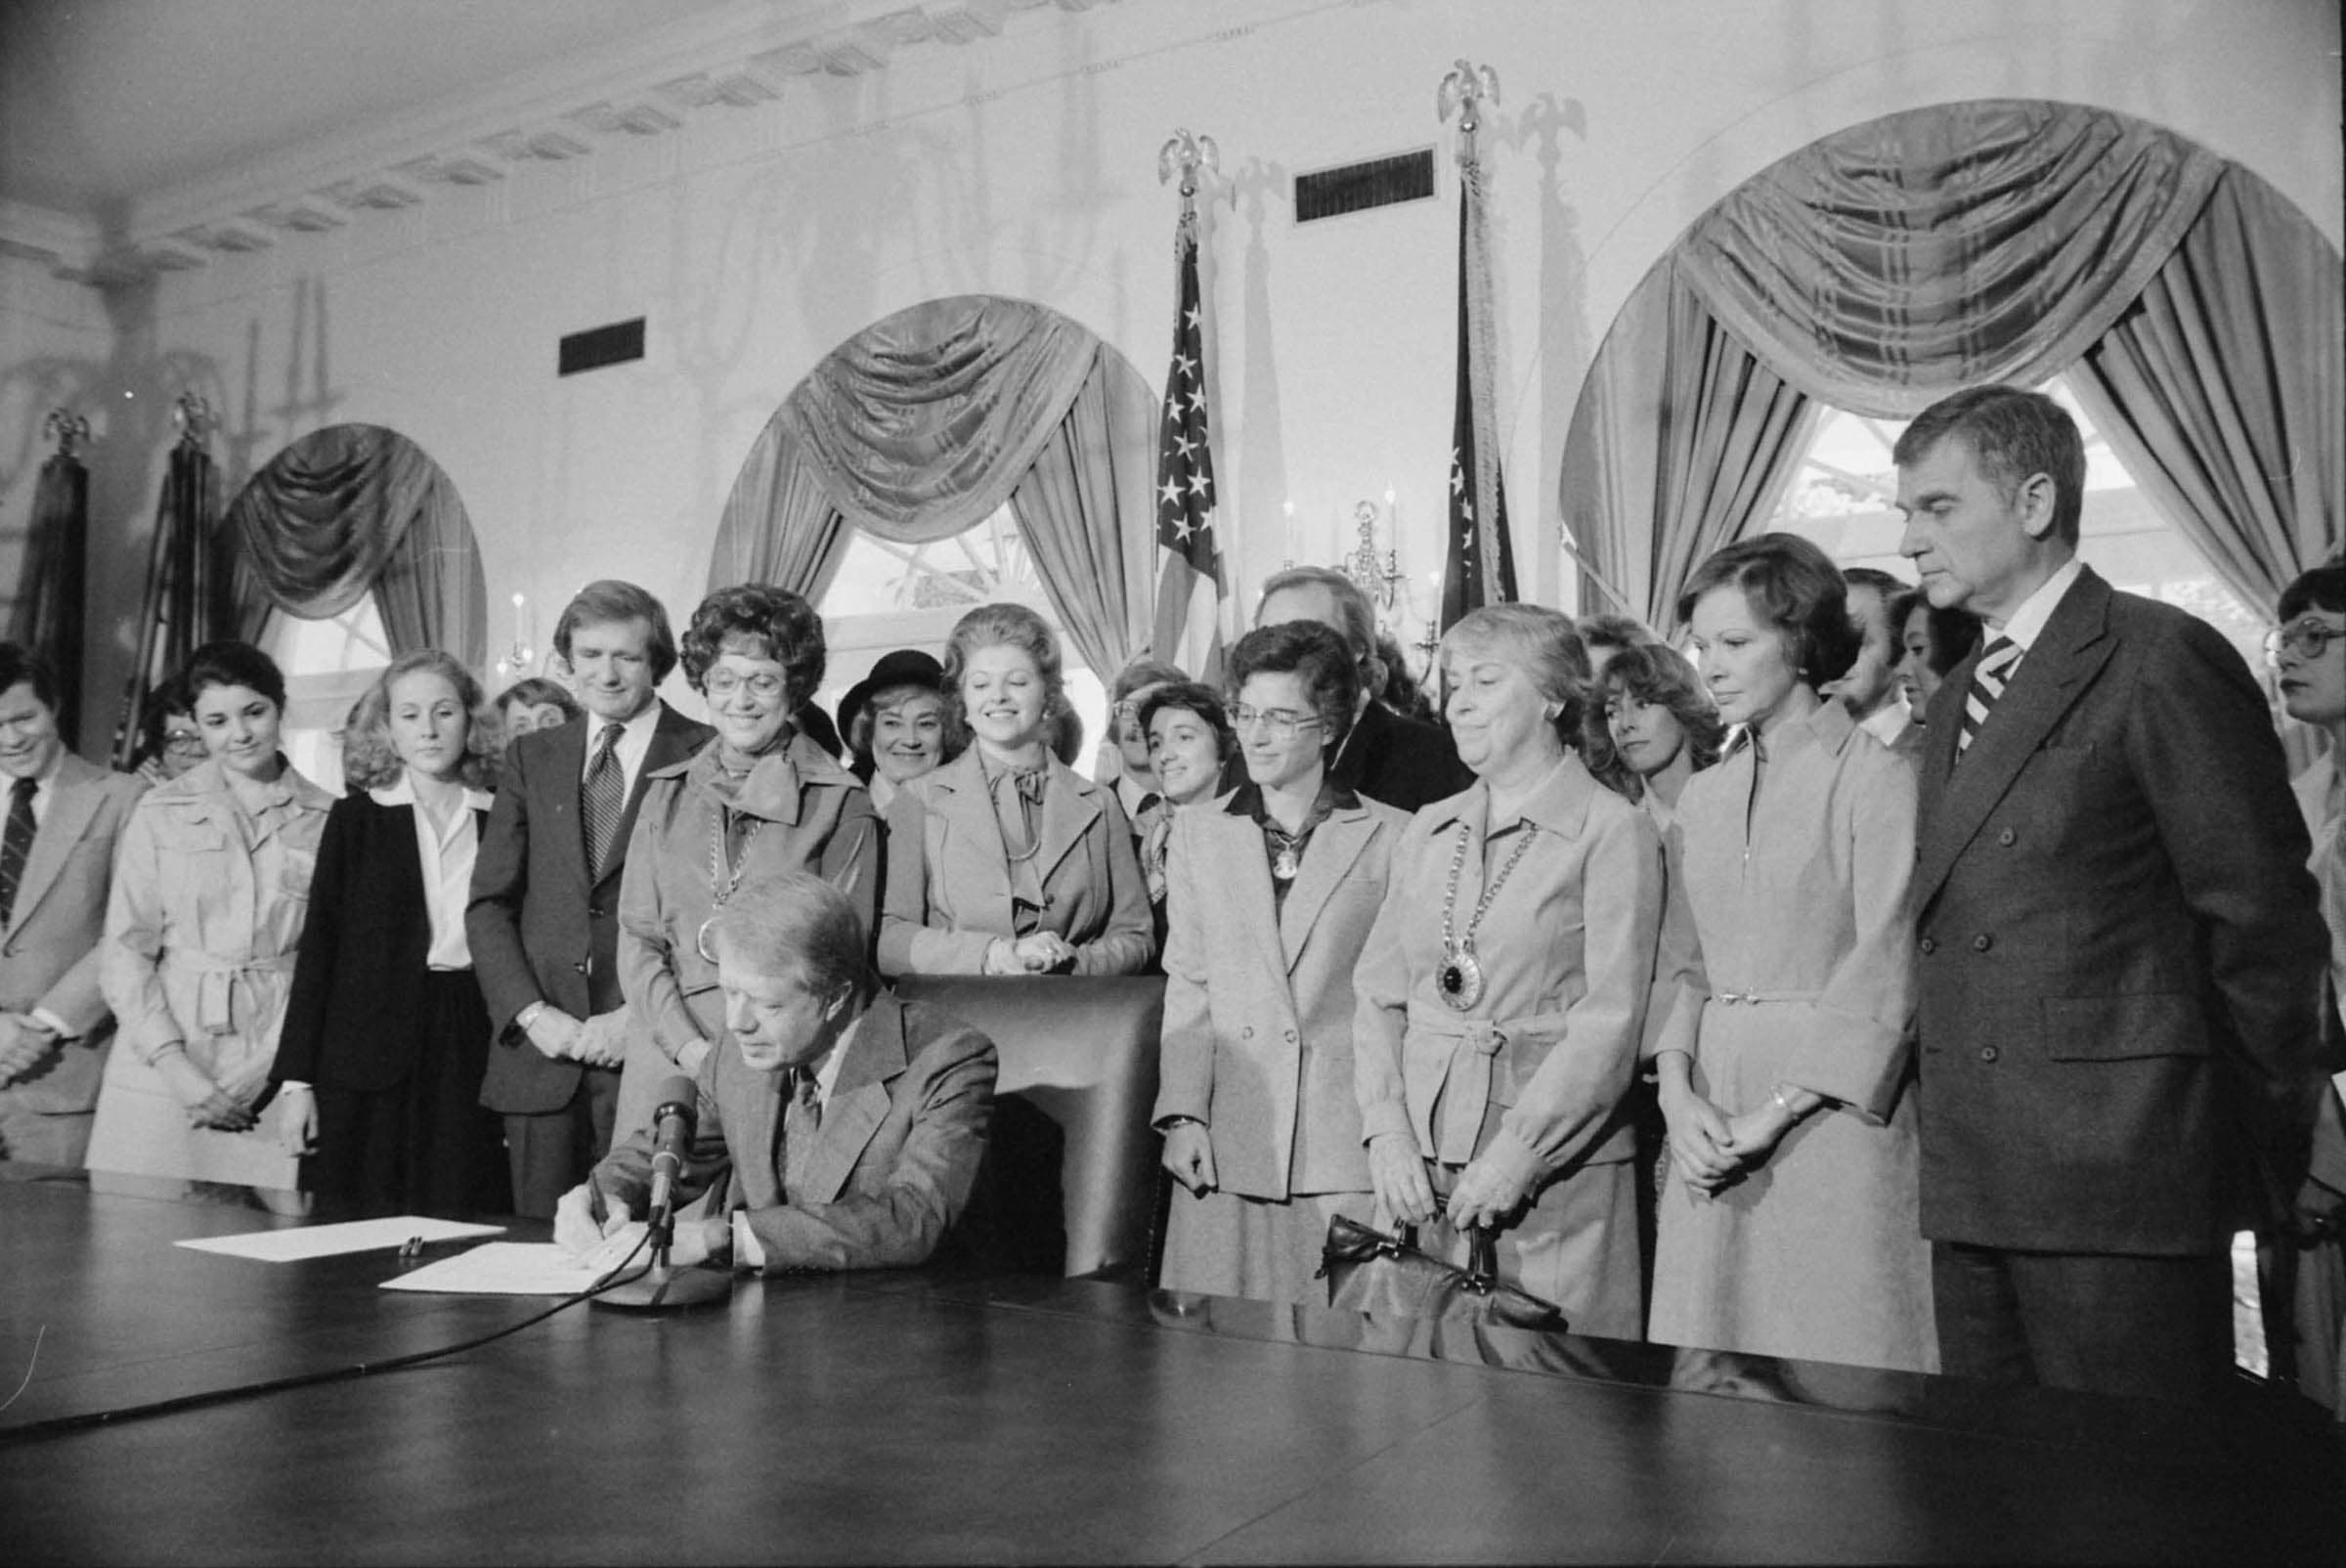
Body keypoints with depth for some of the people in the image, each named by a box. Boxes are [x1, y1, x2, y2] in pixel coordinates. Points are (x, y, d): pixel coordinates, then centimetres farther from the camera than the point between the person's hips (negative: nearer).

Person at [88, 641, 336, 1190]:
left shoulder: (325, 818, 5)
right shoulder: (159, 812, 6)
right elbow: (125, 950, 3)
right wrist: (175, 1064, -8)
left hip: (274, 1077, 0)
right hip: (162, 1063, 1)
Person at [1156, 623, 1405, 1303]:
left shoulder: (1391, 838, 1)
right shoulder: (1198, 832, 12)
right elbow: (1188, 986, 9)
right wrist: (1183, 1114, 0)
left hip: (1348, 1142, -2)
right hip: (1228, 1142, 3)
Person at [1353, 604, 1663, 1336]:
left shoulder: (1613, 830, -3)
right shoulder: (1428, 831, 13)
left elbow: (1610, 1022, -10)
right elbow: (1379, 994, 9)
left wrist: (1517, 1155, -15)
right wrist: (1388, 1133, -4)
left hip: (1556, 1170, -4)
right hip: (1418, 1169, 5)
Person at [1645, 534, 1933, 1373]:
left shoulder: (1877, 777, -6)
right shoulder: (1703, 796, 14)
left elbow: (1887, 973, -12)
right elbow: (1683, 963, 12)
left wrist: (1770, 1115, -14)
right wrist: (1679, 1092, -4)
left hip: (1831, 1108, -5)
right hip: (1712, 1134, 6)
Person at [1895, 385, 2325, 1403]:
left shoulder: (2164, 660, -8)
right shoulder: (1953, 705, 18)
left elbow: (2261, 918, -8)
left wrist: (2258, 1147, -1)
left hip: (2121, 1178, -7)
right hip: (1969, 1193, 8)